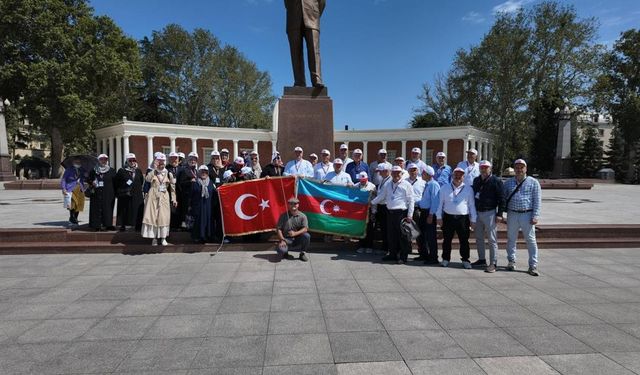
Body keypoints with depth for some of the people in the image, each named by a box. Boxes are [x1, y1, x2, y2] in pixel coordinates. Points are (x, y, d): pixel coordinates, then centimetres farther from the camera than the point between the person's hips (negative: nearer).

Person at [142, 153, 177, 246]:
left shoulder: (168, 174, 6)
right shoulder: (153, 172, 6)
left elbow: (172, 187, 7)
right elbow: (147, 179, -17)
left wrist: (174, 199, 4)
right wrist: (154, 169, -17)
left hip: (164, 198, 0)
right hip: (153, 197, 0)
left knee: (164, 217, -2)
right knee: (152, 216, -2)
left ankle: (163, 238, 7)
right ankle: (154, 238, 5)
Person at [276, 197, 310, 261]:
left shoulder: (302, 216, 0)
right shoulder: (283, 216, 1)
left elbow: (305, 229, -11)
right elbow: (278, 229, -1)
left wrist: (295, 233, -28)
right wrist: (282, 240, -14)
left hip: (298, 239, 1)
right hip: (286, 239, -1)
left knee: (306, 236, -29)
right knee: (281, 250, -31)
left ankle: (303, 253, -4)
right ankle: (285, 253, 10)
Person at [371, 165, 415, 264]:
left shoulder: (406, 185, -1)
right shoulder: (387, 185, 15)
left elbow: (411, 201, -3)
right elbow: (381, 196, 23)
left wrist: (410, 215, -8)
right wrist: (371, 202, 15)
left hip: (401, 213, -5)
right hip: (390, 212, 5)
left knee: (402, 235, -2)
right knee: (391, 235, 11)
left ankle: (403, 257, 6)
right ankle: (393, 254, 24)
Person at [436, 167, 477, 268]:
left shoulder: (468, 189, 7)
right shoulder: (445, 188, 8)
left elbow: (472, 205, 8)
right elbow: (440, 203, 8)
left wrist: (473, 219, 5)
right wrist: (439, 217, 3)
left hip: (463, 218, 0)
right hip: (448, 217, 1)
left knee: (464, 240, 3)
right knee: (447, 240, 7)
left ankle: (465, 260, 14)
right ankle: (445, 259, 19)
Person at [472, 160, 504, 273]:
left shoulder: (496, 181, -7)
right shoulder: (476, 180, 11)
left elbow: (501, 199, -8)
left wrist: (499, 214, -13)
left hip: (490, 213, -6)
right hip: (477, 213, 7)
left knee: (492, 239, -4)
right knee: (479, 238, 13)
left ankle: (493, 263, 1)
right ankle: (481, 259, 25)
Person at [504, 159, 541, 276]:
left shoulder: (533, 182, 2)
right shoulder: (508, 182, 11)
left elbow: (537, 200, -2)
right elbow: (503, 198, 14)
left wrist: (535, 216, -9)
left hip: (527, 215, -3)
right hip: (512, 215, 3)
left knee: (531, 240, 0)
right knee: (511, 239, 10)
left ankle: (533, 266, 6)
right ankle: (512, 261, 23)